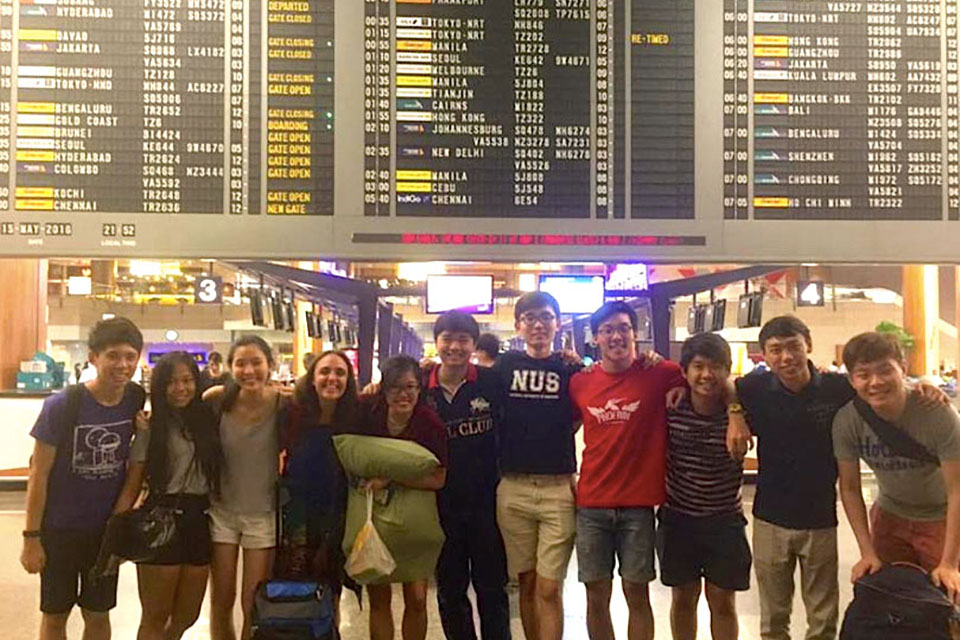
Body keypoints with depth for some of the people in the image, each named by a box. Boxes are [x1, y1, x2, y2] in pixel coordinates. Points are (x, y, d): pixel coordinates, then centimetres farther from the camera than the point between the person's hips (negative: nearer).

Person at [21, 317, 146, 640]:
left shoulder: (137, 400, -9)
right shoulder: (61, 406, -18)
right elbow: (38, 473, -12)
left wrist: (126, 505, -2)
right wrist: (31, 537, -11)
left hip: (107, 528, 3)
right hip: (60, 528, -2)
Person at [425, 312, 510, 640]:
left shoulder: (492, 382, -7)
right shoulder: (421, 387, -2)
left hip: (486, 500, -2)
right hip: (442, 505, 2)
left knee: (491, 588, 10)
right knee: (449, 591, 15)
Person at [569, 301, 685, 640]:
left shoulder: (660, 375, -6)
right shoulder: (579, 382, 2)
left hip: (638, 504, -2)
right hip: (591, 503, 2)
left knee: (637, 593, 8)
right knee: (596, 596, 10)